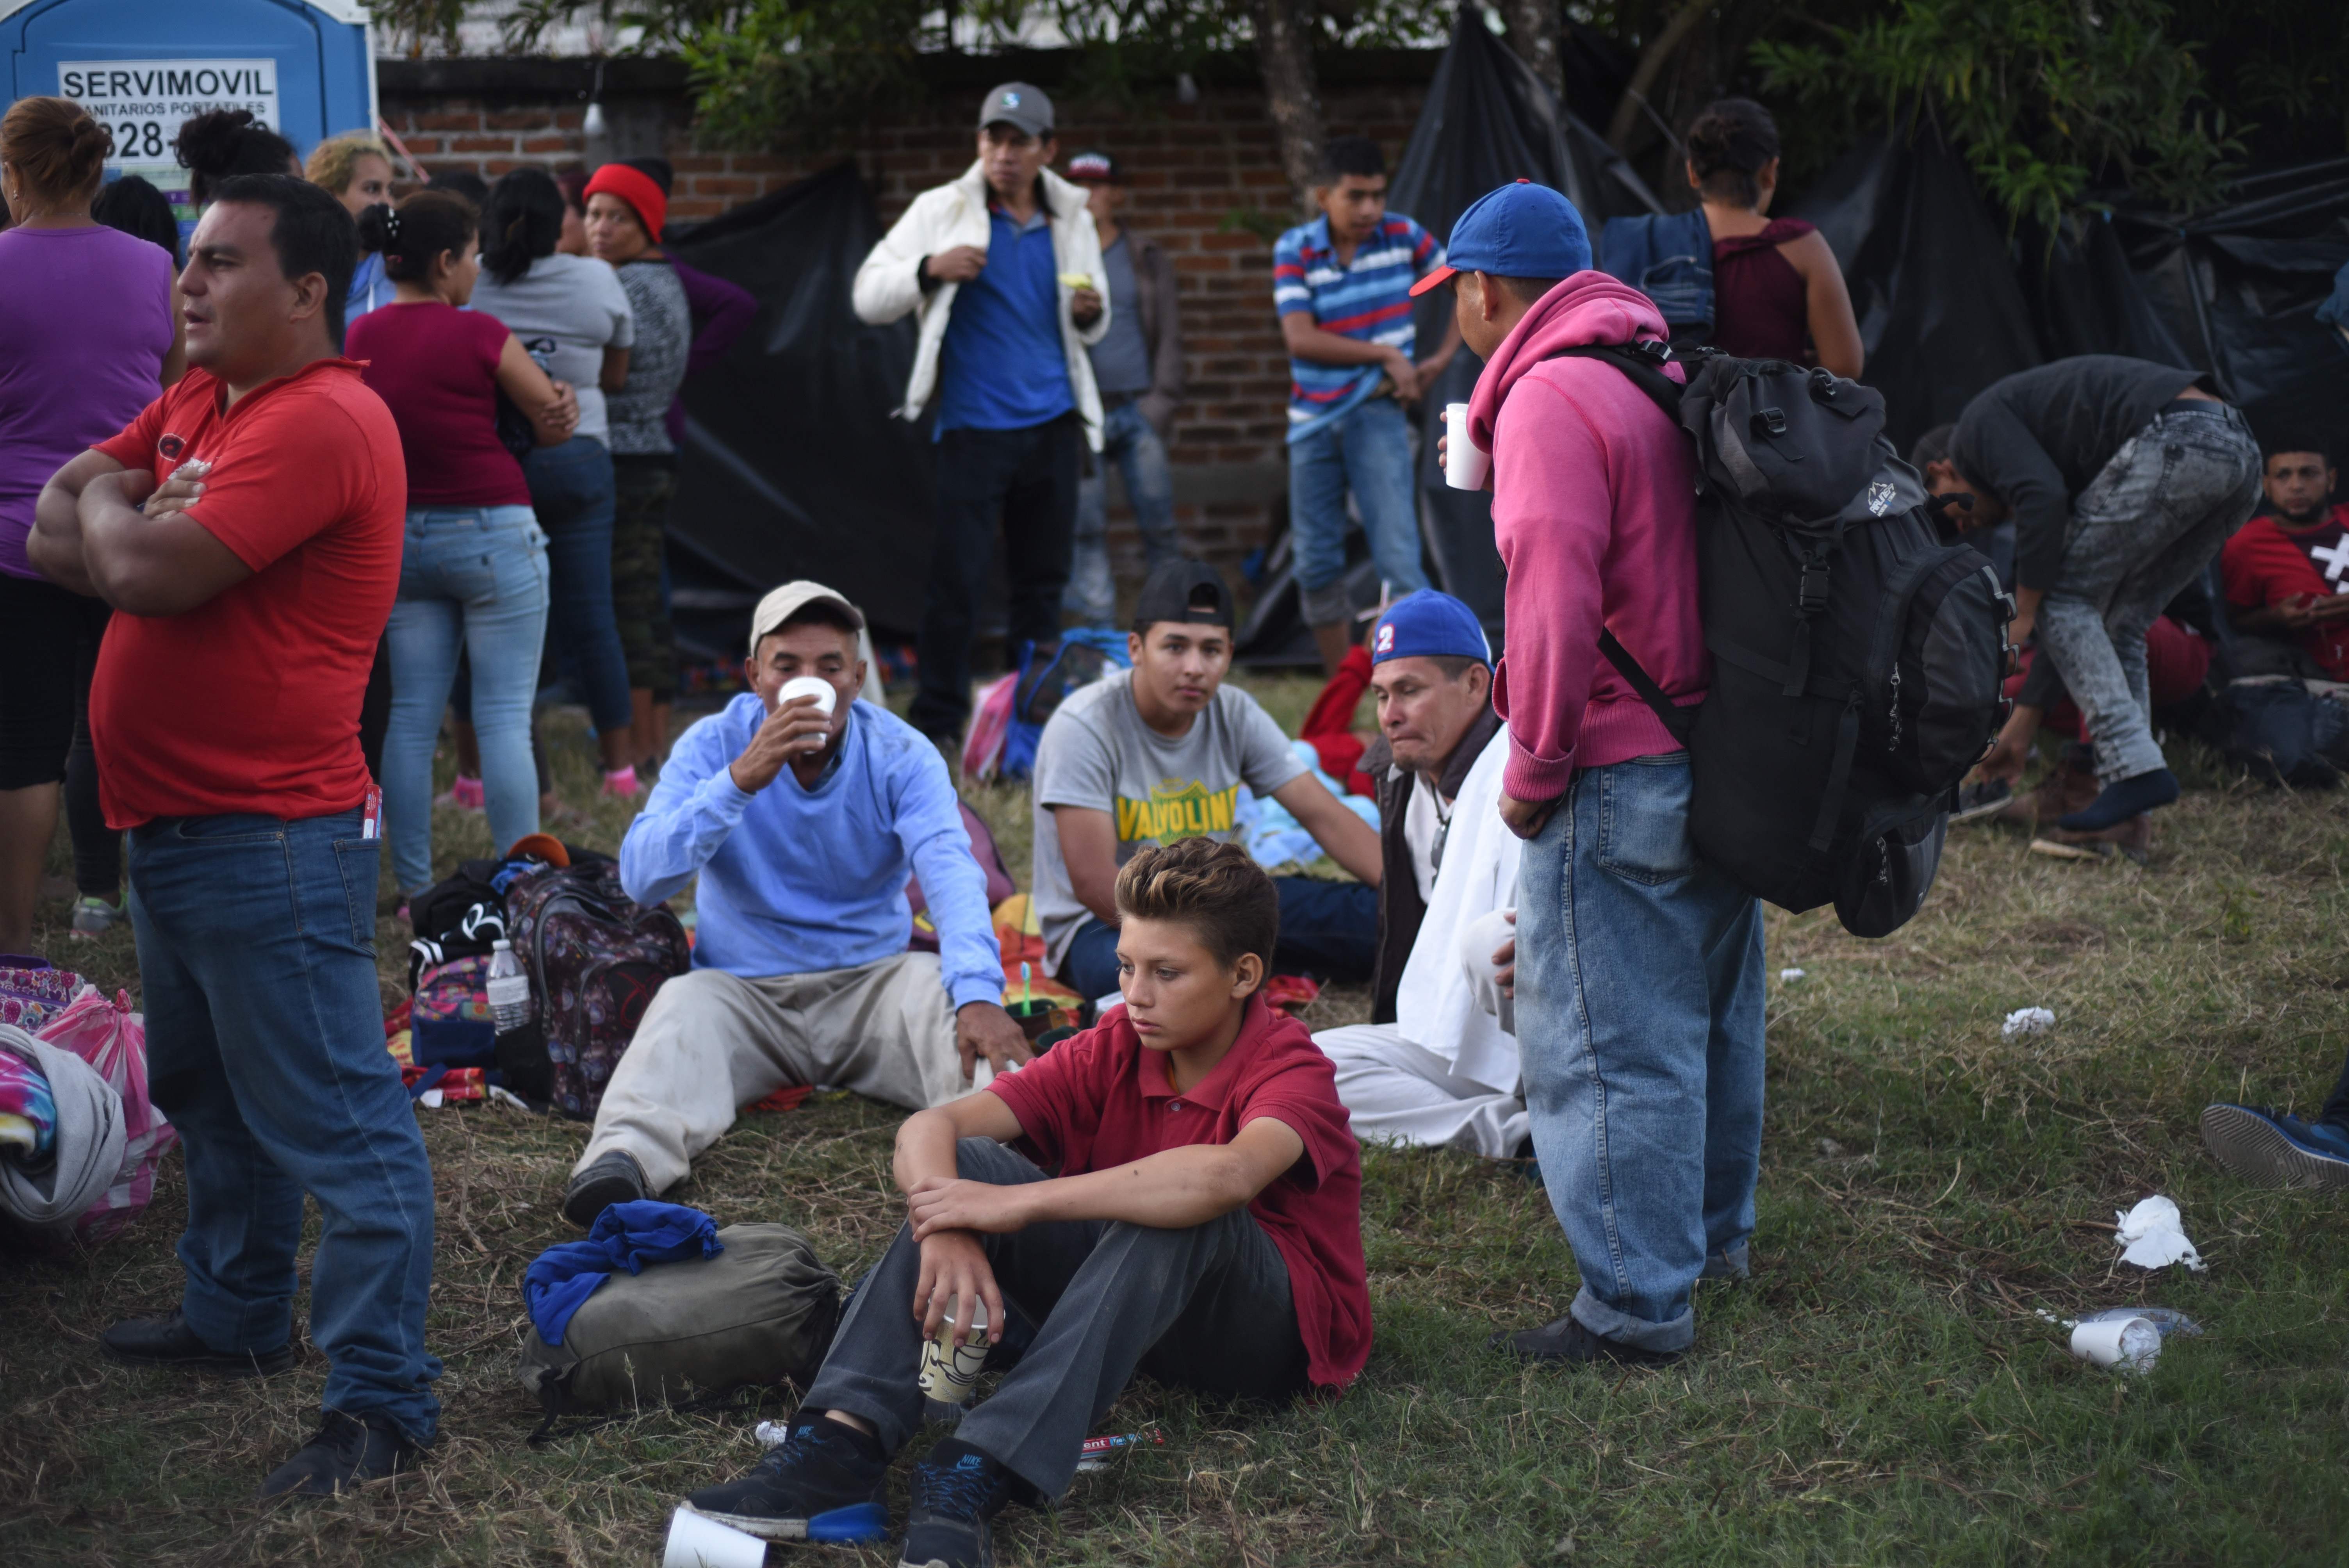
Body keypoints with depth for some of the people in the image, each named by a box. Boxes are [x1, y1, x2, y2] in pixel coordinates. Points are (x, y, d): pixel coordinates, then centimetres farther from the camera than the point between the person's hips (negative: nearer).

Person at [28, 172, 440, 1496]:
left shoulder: (321, 424, -18)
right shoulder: (198, 400, 13)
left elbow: (151, 573, -25)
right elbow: (56, 533, 9)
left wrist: (114, 513, -4)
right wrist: (140, 534, -11)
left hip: (271, 841, -11)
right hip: (176, 828, 11)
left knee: (336, 1126, -6)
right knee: (211, 1098, 24)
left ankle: (384, 1400, -2)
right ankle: (239, 1317, 40)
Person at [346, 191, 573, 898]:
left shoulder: (359, 338, 2)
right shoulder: (478, 335, -13)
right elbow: (556, 418, -2)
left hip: (401, 535, 5)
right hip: (491, 531, -5)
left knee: (411, 716, 8)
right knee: (505, 718, -2)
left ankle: (414, 888, 11)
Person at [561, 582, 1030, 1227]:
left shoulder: (902, 756, -5)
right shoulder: (713, 746, -6)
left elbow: (951, 876, -22)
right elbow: (642, 878, -19)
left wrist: (978, 995, -41)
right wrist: (739, 780, -33)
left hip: (871, 978, 1)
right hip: (743, 988, 0)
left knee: (949, 995, -29)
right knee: (683, 1008, -32)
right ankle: (623, 1159, -54)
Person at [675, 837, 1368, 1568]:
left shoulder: (1290, 1070, -18)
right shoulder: (1114, 1049, -3)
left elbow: (1227, 1176, -43)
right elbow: (930, 1127, -12)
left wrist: (1019, 1204, -41)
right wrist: (949, 1234, -35)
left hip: (1276, 1334, -5)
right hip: (1117, 1307, 5)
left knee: (1174, 1211, -36)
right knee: (967, 1164, -16)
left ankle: (981, 1473, -47)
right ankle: (843, 1443, -35)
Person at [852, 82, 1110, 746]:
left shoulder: (1072, 220, 11)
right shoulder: (942, 211, 0)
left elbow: (1090, 328, 20)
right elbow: (869, 298, -4)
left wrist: (1091, 316, -4)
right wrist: (930, 269, -22)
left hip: (1053, 425, 4)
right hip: (975, 428, -4)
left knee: (1045, 579, 9)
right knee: (956, 580, -6)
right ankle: (936, 725, 1)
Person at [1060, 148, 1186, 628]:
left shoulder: (1146, 257, 11)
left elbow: (1169, 335, 9)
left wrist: (1161, 404, 0)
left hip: (1138, 410, 1)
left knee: (1158, 523, -2)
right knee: (1086, 526, -2)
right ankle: (1101, 633, 2)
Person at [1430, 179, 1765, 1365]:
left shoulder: (1549, 400, -16)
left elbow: (1556, 602, -24)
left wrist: (1533, 771, -14)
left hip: (1620, 777, -10)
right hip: (1719, 756, 10)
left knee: (1606, 1042, -3)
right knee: (1710, 1010, 21)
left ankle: (1637, 1304, 0)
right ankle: (1711, 1235, 36)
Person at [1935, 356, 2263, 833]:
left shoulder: (1981, 422, 12)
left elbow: (2043, 499, -10)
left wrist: (2022, 615, 0)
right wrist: (2021, 728, 40)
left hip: (2176, 440, -9)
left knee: (2063, 600, 4)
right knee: (2118, 625, 18)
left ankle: (2135, 768, -7)